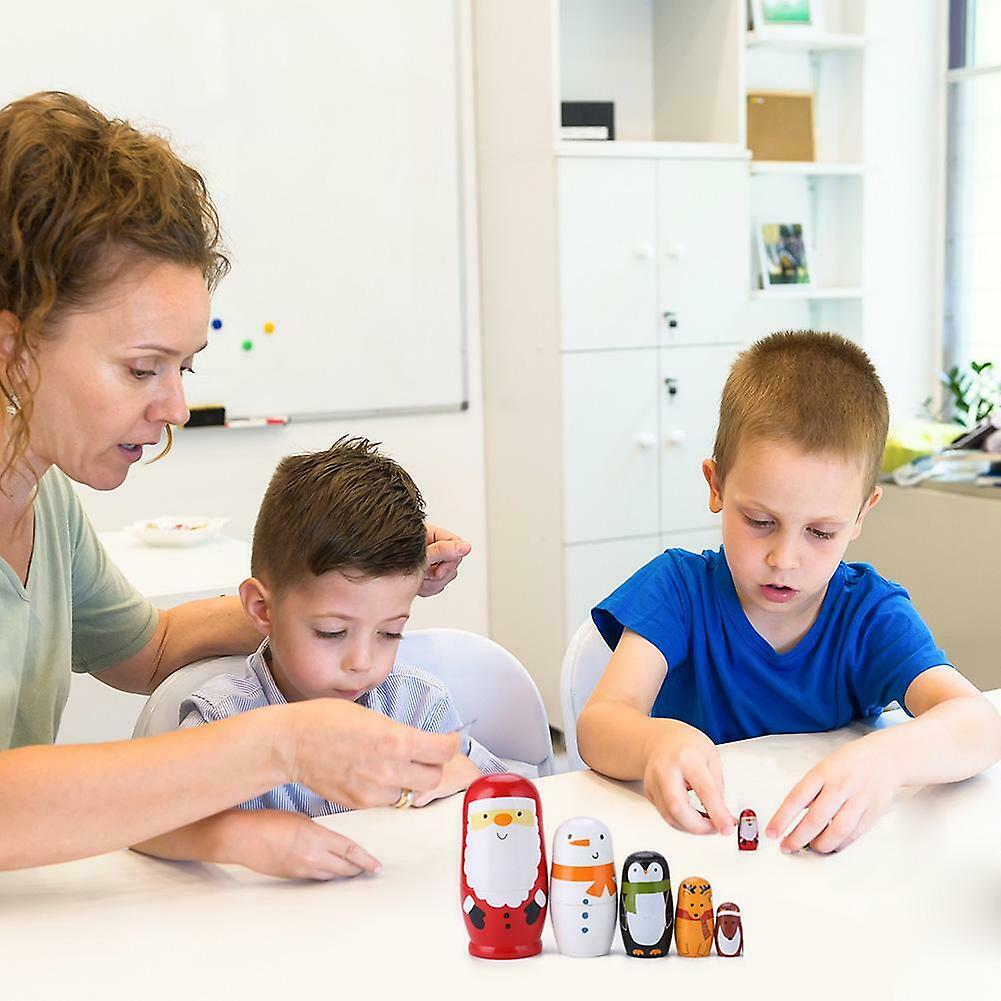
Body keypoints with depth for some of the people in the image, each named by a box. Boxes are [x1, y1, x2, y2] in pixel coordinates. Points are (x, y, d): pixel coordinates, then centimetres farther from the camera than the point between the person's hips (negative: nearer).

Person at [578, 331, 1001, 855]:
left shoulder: (871, 614, -6)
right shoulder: (679, 587, -7)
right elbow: (598, 723, -18)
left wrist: (887, 756, -43)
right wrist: (656, 741, -42)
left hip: (835, 868, 1)